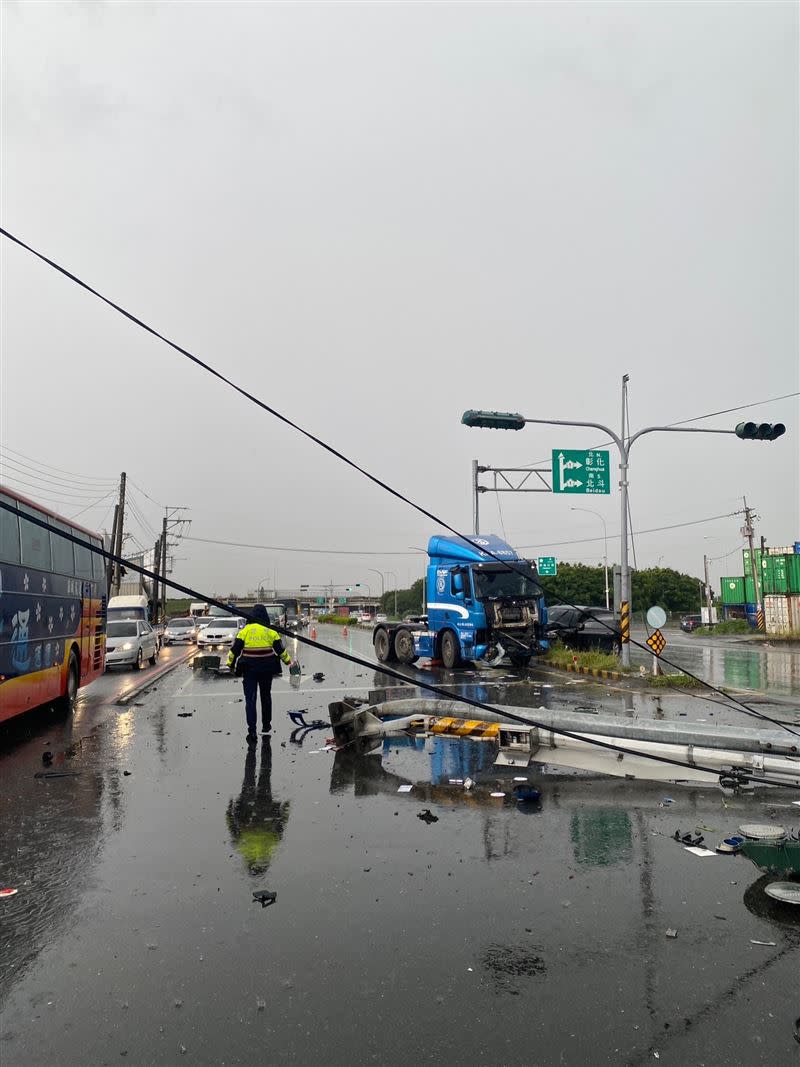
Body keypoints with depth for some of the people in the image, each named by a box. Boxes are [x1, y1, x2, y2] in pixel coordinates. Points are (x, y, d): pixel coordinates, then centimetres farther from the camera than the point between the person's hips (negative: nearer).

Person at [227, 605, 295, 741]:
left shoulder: (245, 630, -4)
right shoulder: (270, 632, -2)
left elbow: (235, 649, -3)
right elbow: (280, 650, 3)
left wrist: (230, 664, 10)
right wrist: (288, 661, 17)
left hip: (249, 670, -1)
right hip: (267, 670, 2)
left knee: (250, 699, 0)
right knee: (266, 697, 18)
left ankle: (252, 731, -10)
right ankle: (266, 727, 27)